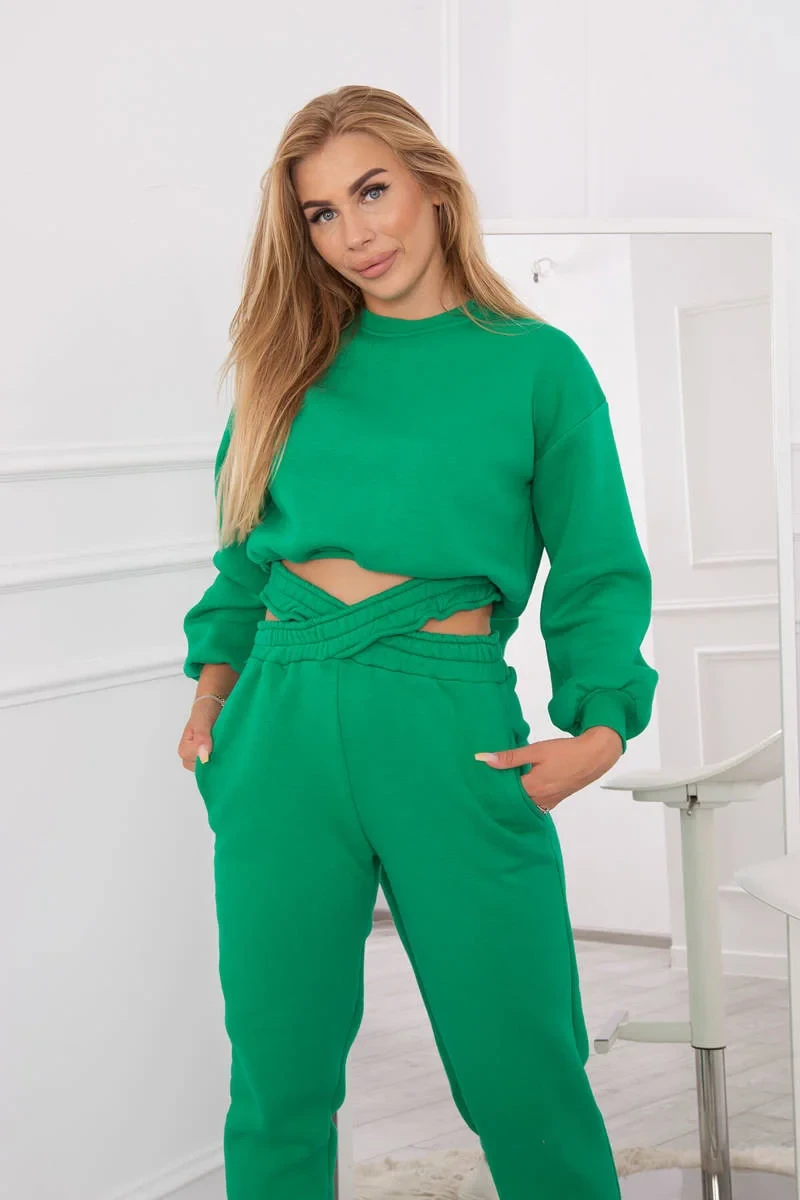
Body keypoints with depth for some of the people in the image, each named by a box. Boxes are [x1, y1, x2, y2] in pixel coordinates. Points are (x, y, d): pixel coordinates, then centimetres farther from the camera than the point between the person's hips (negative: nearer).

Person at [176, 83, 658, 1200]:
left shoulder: (537, 363, 5)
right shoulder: (295, 362, 14)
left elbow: (599, 571, 5)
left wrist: (600, 727, -9)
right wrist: (215, 681, 6)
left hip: (451, 724, -3)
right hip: (284, 721, 3)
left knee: (523, 1075, -1)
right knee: (279, 1076, 7)